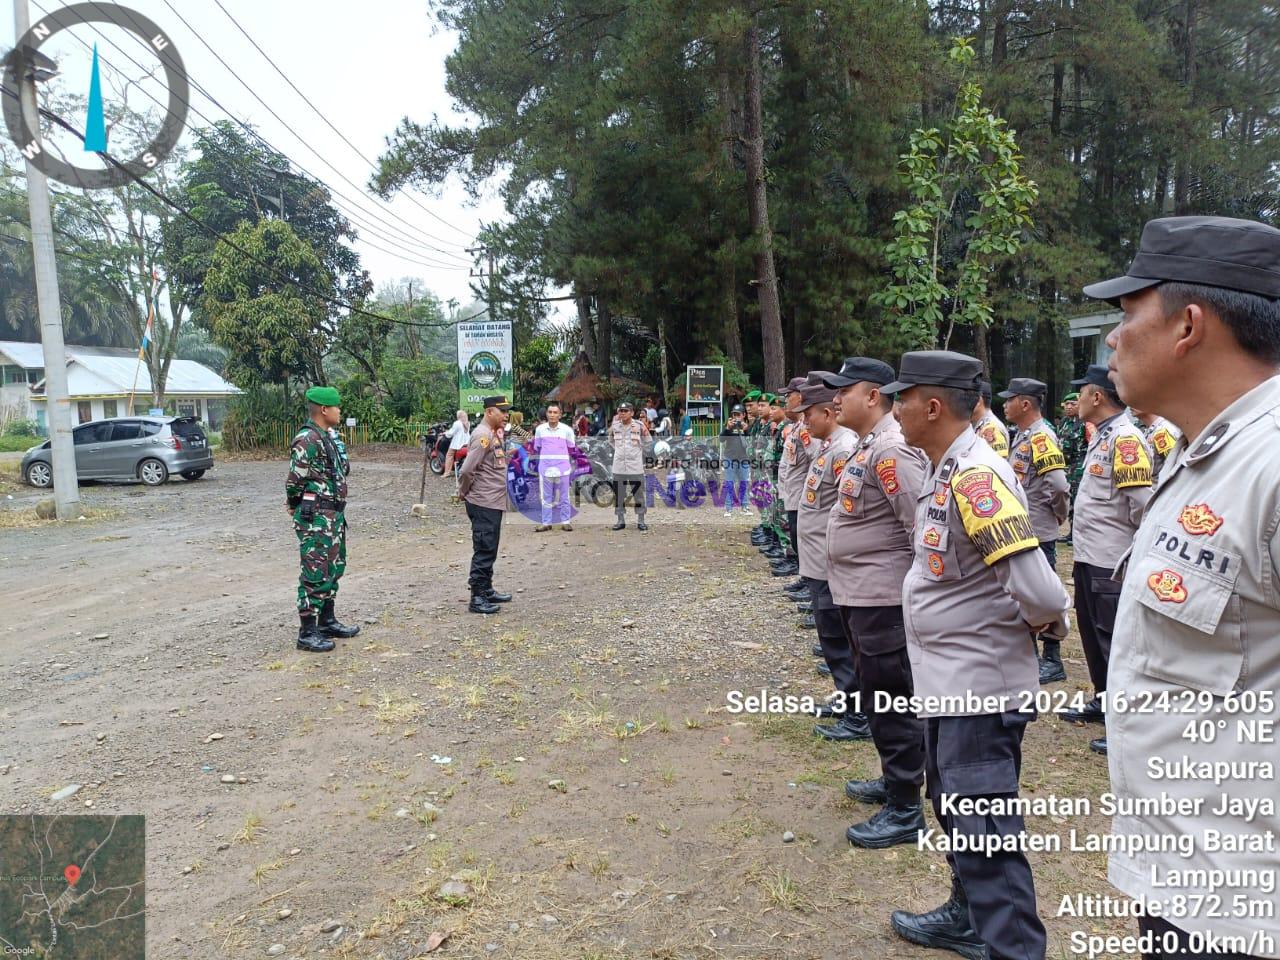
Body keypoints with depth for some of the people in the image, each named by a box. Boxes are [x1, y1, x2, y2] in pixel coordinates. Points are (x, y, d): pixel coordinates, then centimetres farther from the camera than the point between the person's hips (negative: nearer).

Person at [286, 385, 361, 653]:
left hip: (334, 515, 9)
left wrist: (336, 513, 11)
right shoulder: (307, 440, -18)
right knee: (315, 574, -4)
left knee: (334, 569, 17)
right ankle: (307, 633, 4)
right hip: (315, 517, -9)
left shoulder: (329, 436, 12)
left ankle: (327, 621, 29)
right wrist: (295, 507, 0)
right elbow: (294, 481, -16)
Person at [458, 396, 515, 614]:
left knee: (489, 550, 18)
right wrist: (463, 492, -8)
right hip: (483, 504, -10)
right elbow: (467, 469, -21)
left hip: (495, 502, 10)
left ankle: (487, 590, 29)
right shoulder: (482, 435, -18)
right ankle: (477, 598, 3)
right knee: (483, 551, -4)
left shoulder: (496, 433, 12)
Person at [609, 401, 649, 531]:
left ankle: (641, 521, 11)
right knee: (619, 493, 6)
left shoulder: (639, 426, -5)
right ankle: (621, 520, 16)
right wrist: (618, 450, 12)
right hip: (619, 466, 3)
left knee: (639, 493, 3)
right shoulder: (614, 426, 3)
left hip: (636, 466, -3)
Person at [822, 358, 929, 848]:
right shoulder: (867, 446, 13)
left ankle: (905, 810, 13)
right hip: (859, 595, 10)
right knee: (876, 697, 22)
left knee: (891, 702, 0)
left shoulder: (891, 449, -19)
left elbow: (924, 524, -23)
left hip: (883, 598, -10)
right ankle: (893, 779, 38)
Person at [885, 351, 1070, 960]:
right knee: (953, 808, 25)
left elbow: (1038, 589, -27)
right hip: (948, 681, 10)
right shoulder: (946, 471, 7)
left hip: (979, 686, -10)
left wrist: (1048, 621, -7)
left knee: (985, 832, 1)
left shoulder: (976, 476, -23)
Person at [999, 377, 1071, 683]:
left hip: (1038, 534, -10)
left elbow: (1058, 485, -25)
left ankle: (1053, 661, 13)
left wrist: (1059, 514, -10)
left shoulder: (1041, 437, -18)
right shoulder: (1022, 435, 12)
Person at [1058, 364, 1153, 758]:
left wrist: (1140, 550, -12)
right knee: (1092, 631, 20)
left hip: (1112, 563, -10)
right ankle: (1103, 702, 36)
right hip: (1090, 558, 10)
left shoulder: (1125, 438, -18)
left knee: (1116, 640, -2)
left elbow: (1142, 501, -22)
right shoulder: (1101, 436, 14)